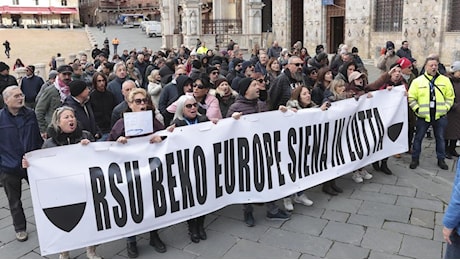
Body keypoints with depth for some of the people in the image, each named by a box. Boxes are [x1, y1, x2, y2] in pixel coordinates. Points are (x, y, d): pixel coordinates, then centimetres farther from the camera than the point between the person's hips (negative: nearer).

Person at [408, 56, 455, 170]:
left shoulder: (445, 80, 2)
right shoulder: (417, 81, -3)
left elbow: (450, 97, 7)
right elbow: (411, 98, -2)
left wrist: (445, 108, -2)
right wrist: (417, 109, -10)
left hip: (440, 116, 1)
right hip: (423, 116, -1)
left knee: (440, 138, 13)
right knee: (418, 138, 7)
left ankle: (441, 159, 28)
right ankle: (415, 159, 21)